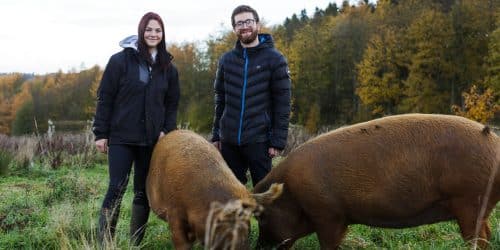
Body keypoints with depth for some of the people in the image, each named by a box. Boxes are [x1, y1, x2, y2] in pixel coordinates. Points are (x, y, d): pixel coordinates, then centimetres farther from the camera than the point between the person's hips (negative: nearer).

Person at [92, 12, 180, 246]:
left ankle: (136, 243, 19)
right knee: (116, 189, -8)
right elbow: (105, 97, -4)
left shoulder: (168, 67, 9)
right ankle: (103, 242, -3)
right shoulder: (121, 60, -3)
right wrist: (101, 133, -6)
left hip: (151, 139, 4)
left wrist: (167, 130, -2)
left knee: (144, 192, 8)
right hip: (122, 137, -4)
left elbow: (172, 104, 13)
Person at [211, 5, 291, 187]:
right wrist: (216, 135, 9)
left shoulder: (274, 59, -2)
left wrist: (278, 140, -10)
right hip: (229, 141, 4)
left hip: (259, 140, -4)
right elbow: (220, 101, 14)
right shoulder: (226, 60, 9)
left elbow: (282, 103, -5)